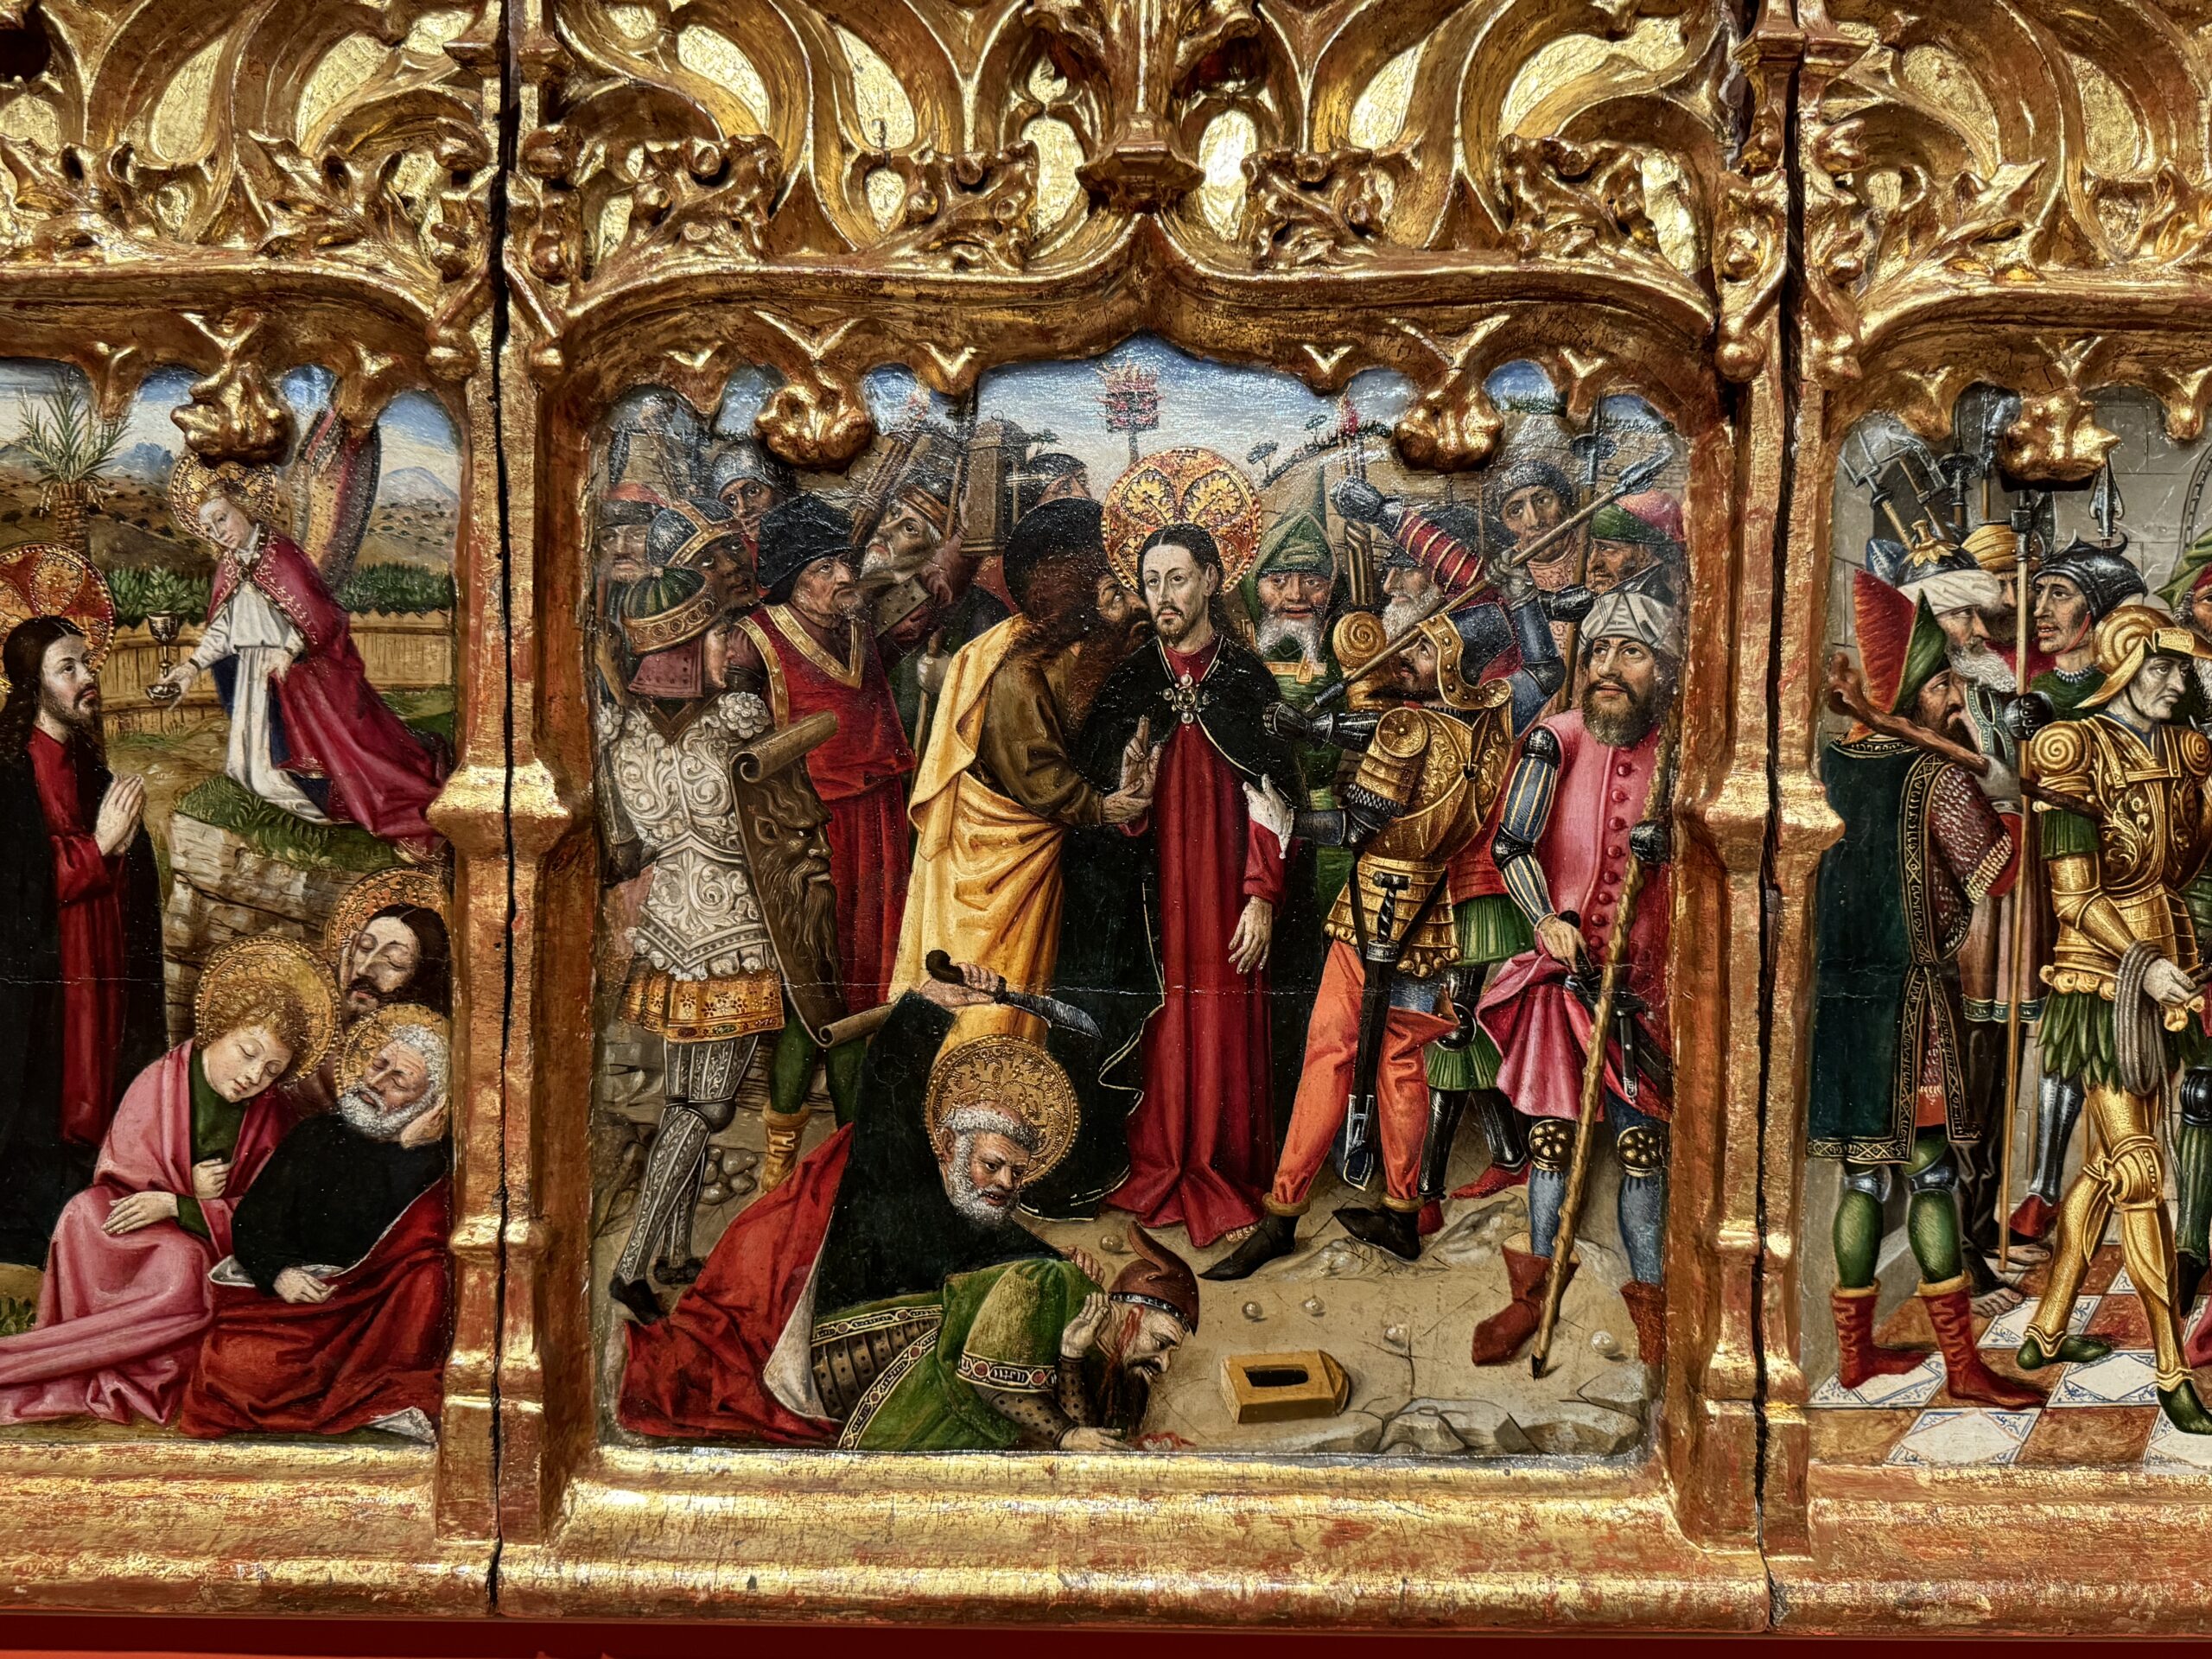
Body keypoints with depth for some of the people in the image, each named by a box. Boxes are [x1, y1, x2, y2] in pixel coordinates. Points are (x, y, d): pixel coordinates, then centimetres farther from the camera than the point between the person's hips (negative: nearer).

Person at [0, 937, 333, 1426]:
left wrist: (175, 1207, -18)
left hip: (208, 1249, 0)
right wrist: (189, 1190, -18)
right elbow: (113, 1177, -3)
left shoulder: (270, 1116, -2)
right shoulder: (160, 1082, -5)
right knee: (86, 1211, -31)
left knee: (182, 1269, -34)